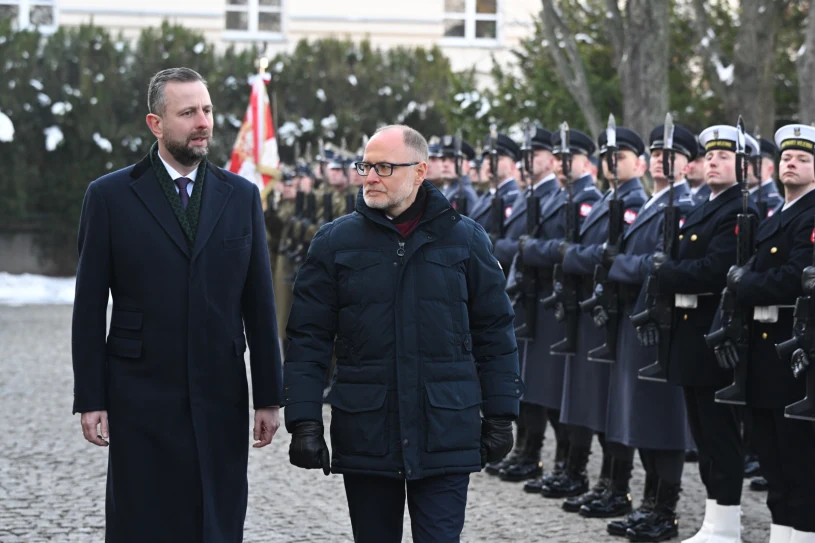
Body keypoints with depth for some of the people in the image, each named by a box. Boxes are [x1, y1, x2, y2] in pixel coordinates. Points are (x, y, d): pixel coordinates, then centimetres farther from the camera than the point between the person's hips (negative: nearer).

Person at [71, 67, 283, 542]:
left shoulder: (242, 196, 9)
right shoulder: (110, 196, 1)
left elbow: (259, 303, 9)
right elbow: (90, 307, 0)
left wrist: (269, 396, 6)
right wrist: (91, 400, -5)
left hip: (221, 399, 2)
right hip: (141, 400, -2)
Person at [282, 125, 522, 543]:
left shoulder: (465, 239, 4)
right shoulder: (335, 241, 3)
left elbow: (495, 333, 8)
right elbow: (308, 339, 3)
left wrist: (499, 416, 5)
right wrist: (304, 421, -4)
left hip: (444, 437, -1)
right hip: (365, 438, 1)